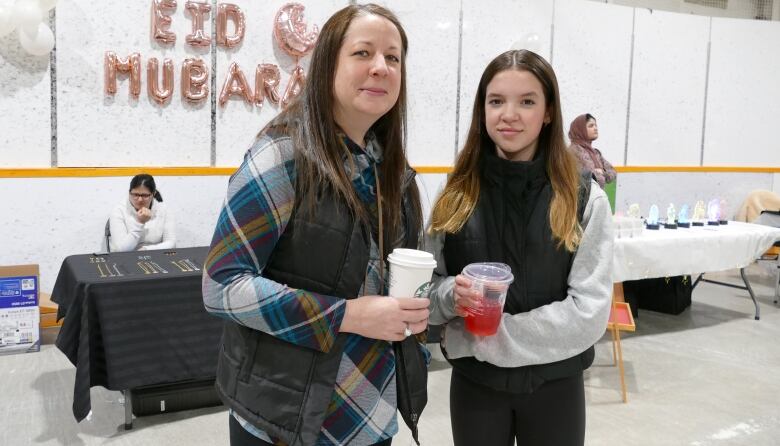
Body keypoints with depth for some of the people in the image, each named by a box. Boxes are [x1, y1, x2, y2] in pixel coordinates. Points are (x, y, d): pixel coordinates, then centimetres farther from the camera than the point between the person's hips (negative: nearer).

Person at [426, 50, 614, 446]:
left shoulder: (585, 199, -8)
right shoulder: (456, 195, -2)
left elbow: (591, 312, -12)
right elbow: (427, 289, 3)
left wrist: (497, 333, -17)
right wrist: (452, 295, -18)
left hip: (554, 384, -1)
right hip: (473, 381, 1)